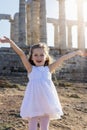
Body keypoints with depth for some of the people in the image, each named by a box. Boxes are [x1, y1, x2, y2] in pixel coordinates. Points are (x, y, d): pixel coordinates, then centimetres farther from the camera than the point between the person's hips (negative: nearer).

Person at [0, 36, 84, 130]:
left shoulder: (48, 69, 9)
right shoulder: (30, 69, 3)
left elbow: (63, 58, 11)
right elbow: (21, 54, -8)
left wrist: (76, 52, 14)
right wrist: (10, 42, -15)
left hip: (46, 102, 3)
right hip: (34, 102, -2)